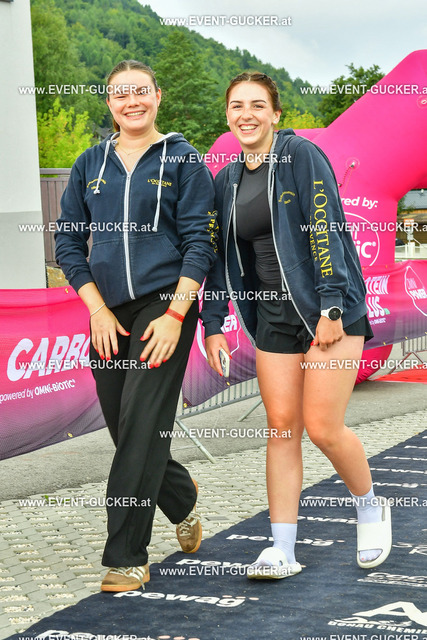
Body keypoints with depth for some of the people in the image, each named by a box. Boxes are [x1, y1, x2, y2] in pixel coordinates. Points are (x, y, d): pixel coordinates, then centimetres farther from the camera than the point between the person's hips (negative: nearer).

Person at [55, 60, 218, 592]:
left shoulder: (182, 160, 1)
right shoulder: (90, 165, 12)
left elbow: (200, 242, -3)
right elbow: (68, 241, 11)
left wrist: (174, 316, -12)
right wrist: (98, 310, -1)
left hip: (164, 307, -4)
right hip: (108, 313, 5)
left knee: (142, 428, -10)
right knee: (126, 430, 9)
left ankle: (126, 557, -2)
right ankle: (182, 501, 38)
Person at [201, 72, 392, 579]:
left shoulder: (301, 155, -7)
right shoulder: (227, 181, 11)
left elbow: (326, 230, -14)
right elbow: (220, 255, 16)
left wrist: (331, 306, -19)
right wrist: (212, 324, 10)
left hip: (329, 310, -5)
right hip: (273, 318, 5)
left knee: (322, 428, -8)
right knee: (281, 428, 1)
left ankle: (370, 507, 19)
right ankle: (282, 549, 5)